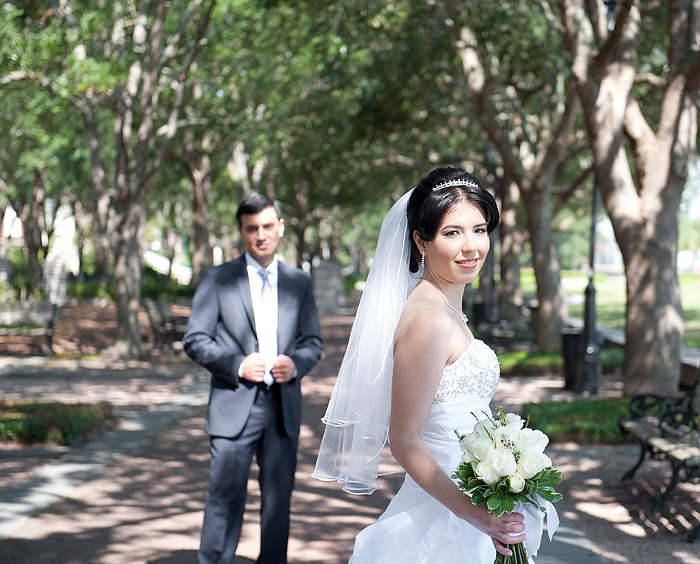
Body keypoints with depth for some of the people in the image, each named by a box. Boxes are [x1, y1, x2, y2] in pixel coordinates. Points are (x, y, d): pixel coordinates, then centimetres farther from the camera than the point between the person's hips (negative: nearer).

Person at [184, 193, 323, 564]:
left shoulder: (299, 282, 12)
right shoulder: (217, 279, 3)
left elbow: (313, 341, 15)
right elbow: (195, 341, 0)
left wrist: (297, 363, -8)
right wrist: (237, 365, -14)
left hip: (283, 406, 3)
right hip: (234, 405, -3)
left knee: (278, 495, 9)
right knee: (225, 495, -5)